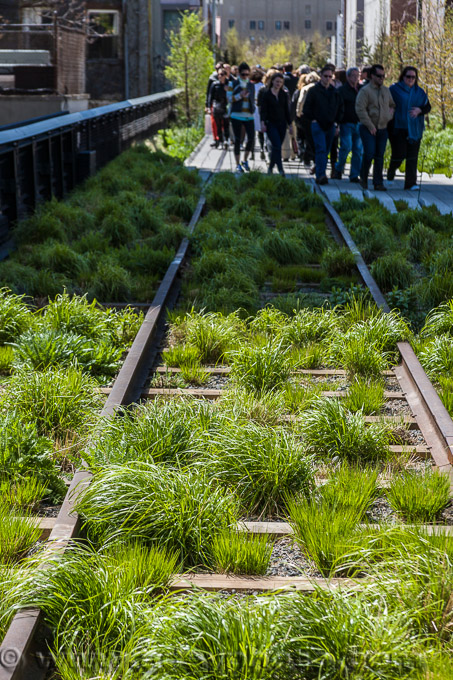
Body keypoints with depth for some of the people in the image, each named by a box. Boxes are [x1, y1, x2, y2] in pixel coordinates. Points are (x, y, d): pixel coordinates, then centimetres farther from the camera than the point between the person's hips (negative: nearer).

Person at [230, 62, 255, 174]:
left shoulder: (251, 86, 14)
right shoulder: (234, 84, 2)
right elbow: (229, 99, -4)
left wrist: (253, 110, 13)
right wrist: (240, 95, -16)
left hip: (249, 116, 3)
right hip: (237, 115, -3)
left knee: (251, 138, -8)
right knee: (237, 140, -1)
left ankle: (245, 160, 12)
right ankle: (238, 164, 7)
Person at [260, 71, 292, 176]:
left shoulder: (284, 94, 9)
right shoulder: (266, 94, -1)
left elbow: (287, 111, 13)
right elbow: (263, 110, -4)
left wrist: (289, 125, 11)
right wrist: (263, 123, -16)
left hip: (282, 124, 4)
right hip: (271, 124, -4)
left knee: (276, 147, 7)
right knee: (277, 146, -15)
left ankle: (270, 168, 22)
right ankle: (280, 169, -18)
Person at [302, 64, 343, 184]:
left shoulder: (335, 92, 12)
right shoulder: (314, 90, -1)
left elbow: (340, 107, 21)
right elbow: (306, 107, 0)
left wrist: (336, 120, 11)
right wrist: (313, 119, -6)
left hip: (330, 126, 5)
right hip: (318, 125, -5)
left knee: (326, 151, 9)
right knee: (321, 149, -16)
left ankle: (320, 175, 19)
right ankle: (320, 175, -23)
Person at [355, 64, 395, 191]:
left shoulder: (386, 90, 14)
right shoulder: (365, 90, -7)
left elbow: (392, 105, 27)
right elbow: (360, 109, -14)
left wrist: (390, 116, 5)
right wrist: (370, 126, -15)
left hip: (383, 128, 5)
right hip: (368, 128, -5)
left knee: (380, 157, 4)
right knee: (369, 154, -12)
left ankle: (378, 183, 8)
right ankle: (363, 178, 9)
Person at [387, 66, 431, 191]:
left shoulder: (419, 92, 12)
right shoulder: (394, 89, 2)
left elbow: (428, 107, 9)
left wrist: (419, 110, -10)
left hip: (414, 130, 3)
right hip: (398, 128, -3)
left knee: (412, 157, -1)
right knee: (399, 154, -7)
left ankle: (411, 183, 0)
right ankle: (391, 172, 22)